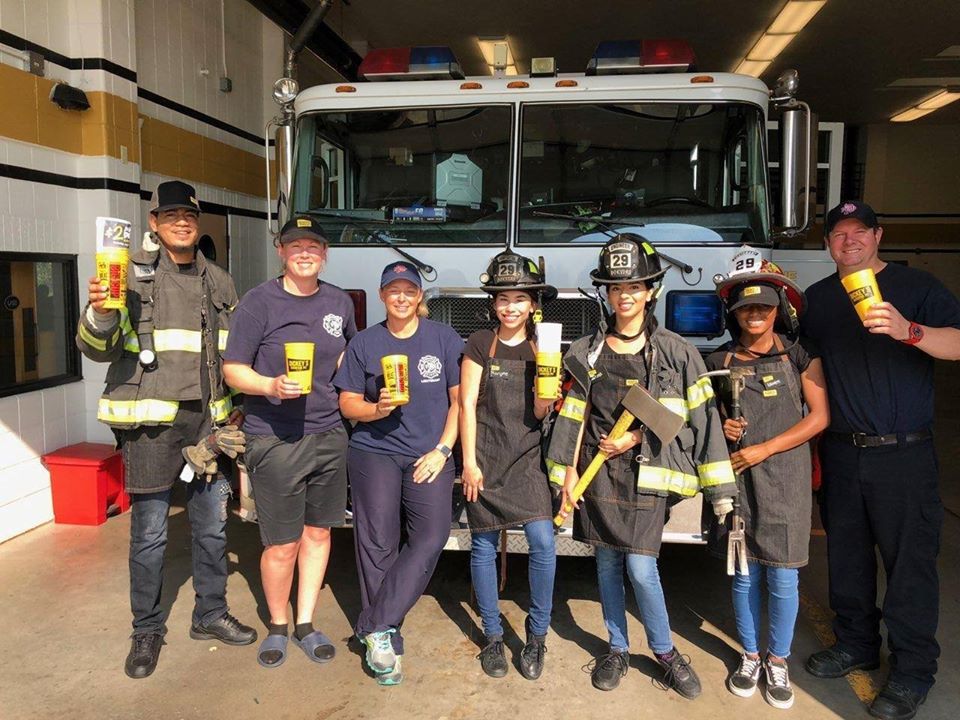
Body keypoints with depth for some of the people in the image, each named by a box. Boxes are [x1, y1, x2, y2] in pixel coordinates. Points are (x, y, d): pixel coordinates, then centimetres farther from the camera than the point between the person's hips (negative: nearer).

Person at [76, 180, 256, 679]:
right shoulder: (133, 272, -3)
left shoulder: (219, 283, 12)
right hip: (151, 419, -4)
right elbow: (96, 348, -6)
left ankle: (211, 615, 30)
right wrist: (100, 313, -27)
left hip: (207, 418, 4)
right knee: (148, 531, 5)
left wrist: (235, 408, 15)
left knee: (213, 525, 13)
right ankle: (146, 630, 24)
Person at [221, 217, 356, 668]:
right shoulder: (259, 302, -6)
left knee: (319, 532, 13)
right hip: (274, 440, -4)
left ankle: (306, 624, 30)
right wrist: (271, 386, -24)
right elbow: (232, 370, -6)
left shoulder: (340, 303, 8)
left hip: (329, 435, 5)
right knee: (282, 545, 2)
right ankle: (277, 626, 27)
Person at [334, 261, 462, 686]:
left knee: (431, 538, -16)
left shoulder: (444, 339, 6)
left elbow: (458, 399, 6)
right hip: (375, 450, 0)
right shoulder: (364, 343, 8)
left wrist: (442, 449, -4)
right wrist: (379, 408, -12)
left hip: (429, 456, 0)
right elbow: (348, 404, 9)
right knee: (378, 543, -5)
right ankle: (388, 642, 9)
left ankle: (375, 627, -7)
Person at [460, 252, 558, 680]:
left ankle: (537, 635, 10)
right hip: (485, 457, -1)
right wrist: (469, 462, -6)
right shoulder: (480, 344, 1)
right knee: (484, 546, 5)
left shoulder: (541, 347, 7)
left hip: (527, 459, 2)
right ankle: (492, 637, 21)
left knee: (543, 542, -10)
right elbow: (467, 405, -1)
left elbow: (540, 413, 1)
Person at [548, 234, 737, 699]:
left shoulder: (674, 351, -1)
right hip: (598, 469, 3)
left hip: (647, 470, -2)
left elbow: (695, 416, -3)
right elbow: (576, 415, 6)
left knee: (640, 566, -5)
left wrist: (635, 438, -10)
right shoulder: (588, 351, 6)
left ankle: (665, 650, 19)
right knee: (607, 562, 9)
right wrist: (570, 471, 2)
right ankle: (618, 649, 27)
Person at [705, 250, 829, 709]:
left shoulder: (799, 356, -1)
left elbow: (819, 417, -4)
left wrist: (764, 449, -10)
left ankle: (778, 662, 23)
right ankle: (749, 657, 28)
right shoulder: (719, 362, 4)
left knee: (783, 577, 4)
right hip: (735, 479, 2)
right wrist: (722, 430, -7)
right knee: (744, 574, 10)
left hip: (785, 479, -1)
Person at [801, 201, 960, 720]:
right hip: (840, 452, 5)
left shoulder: (916, 286, -2)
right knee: (846, 554, 14)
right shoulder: (817, 297, 11)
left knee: (910, 560, 2)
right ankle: (856, 644, 32)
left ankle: (913, 671, 17)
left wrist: (909, 330, -32)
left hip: (903, 451, -4)